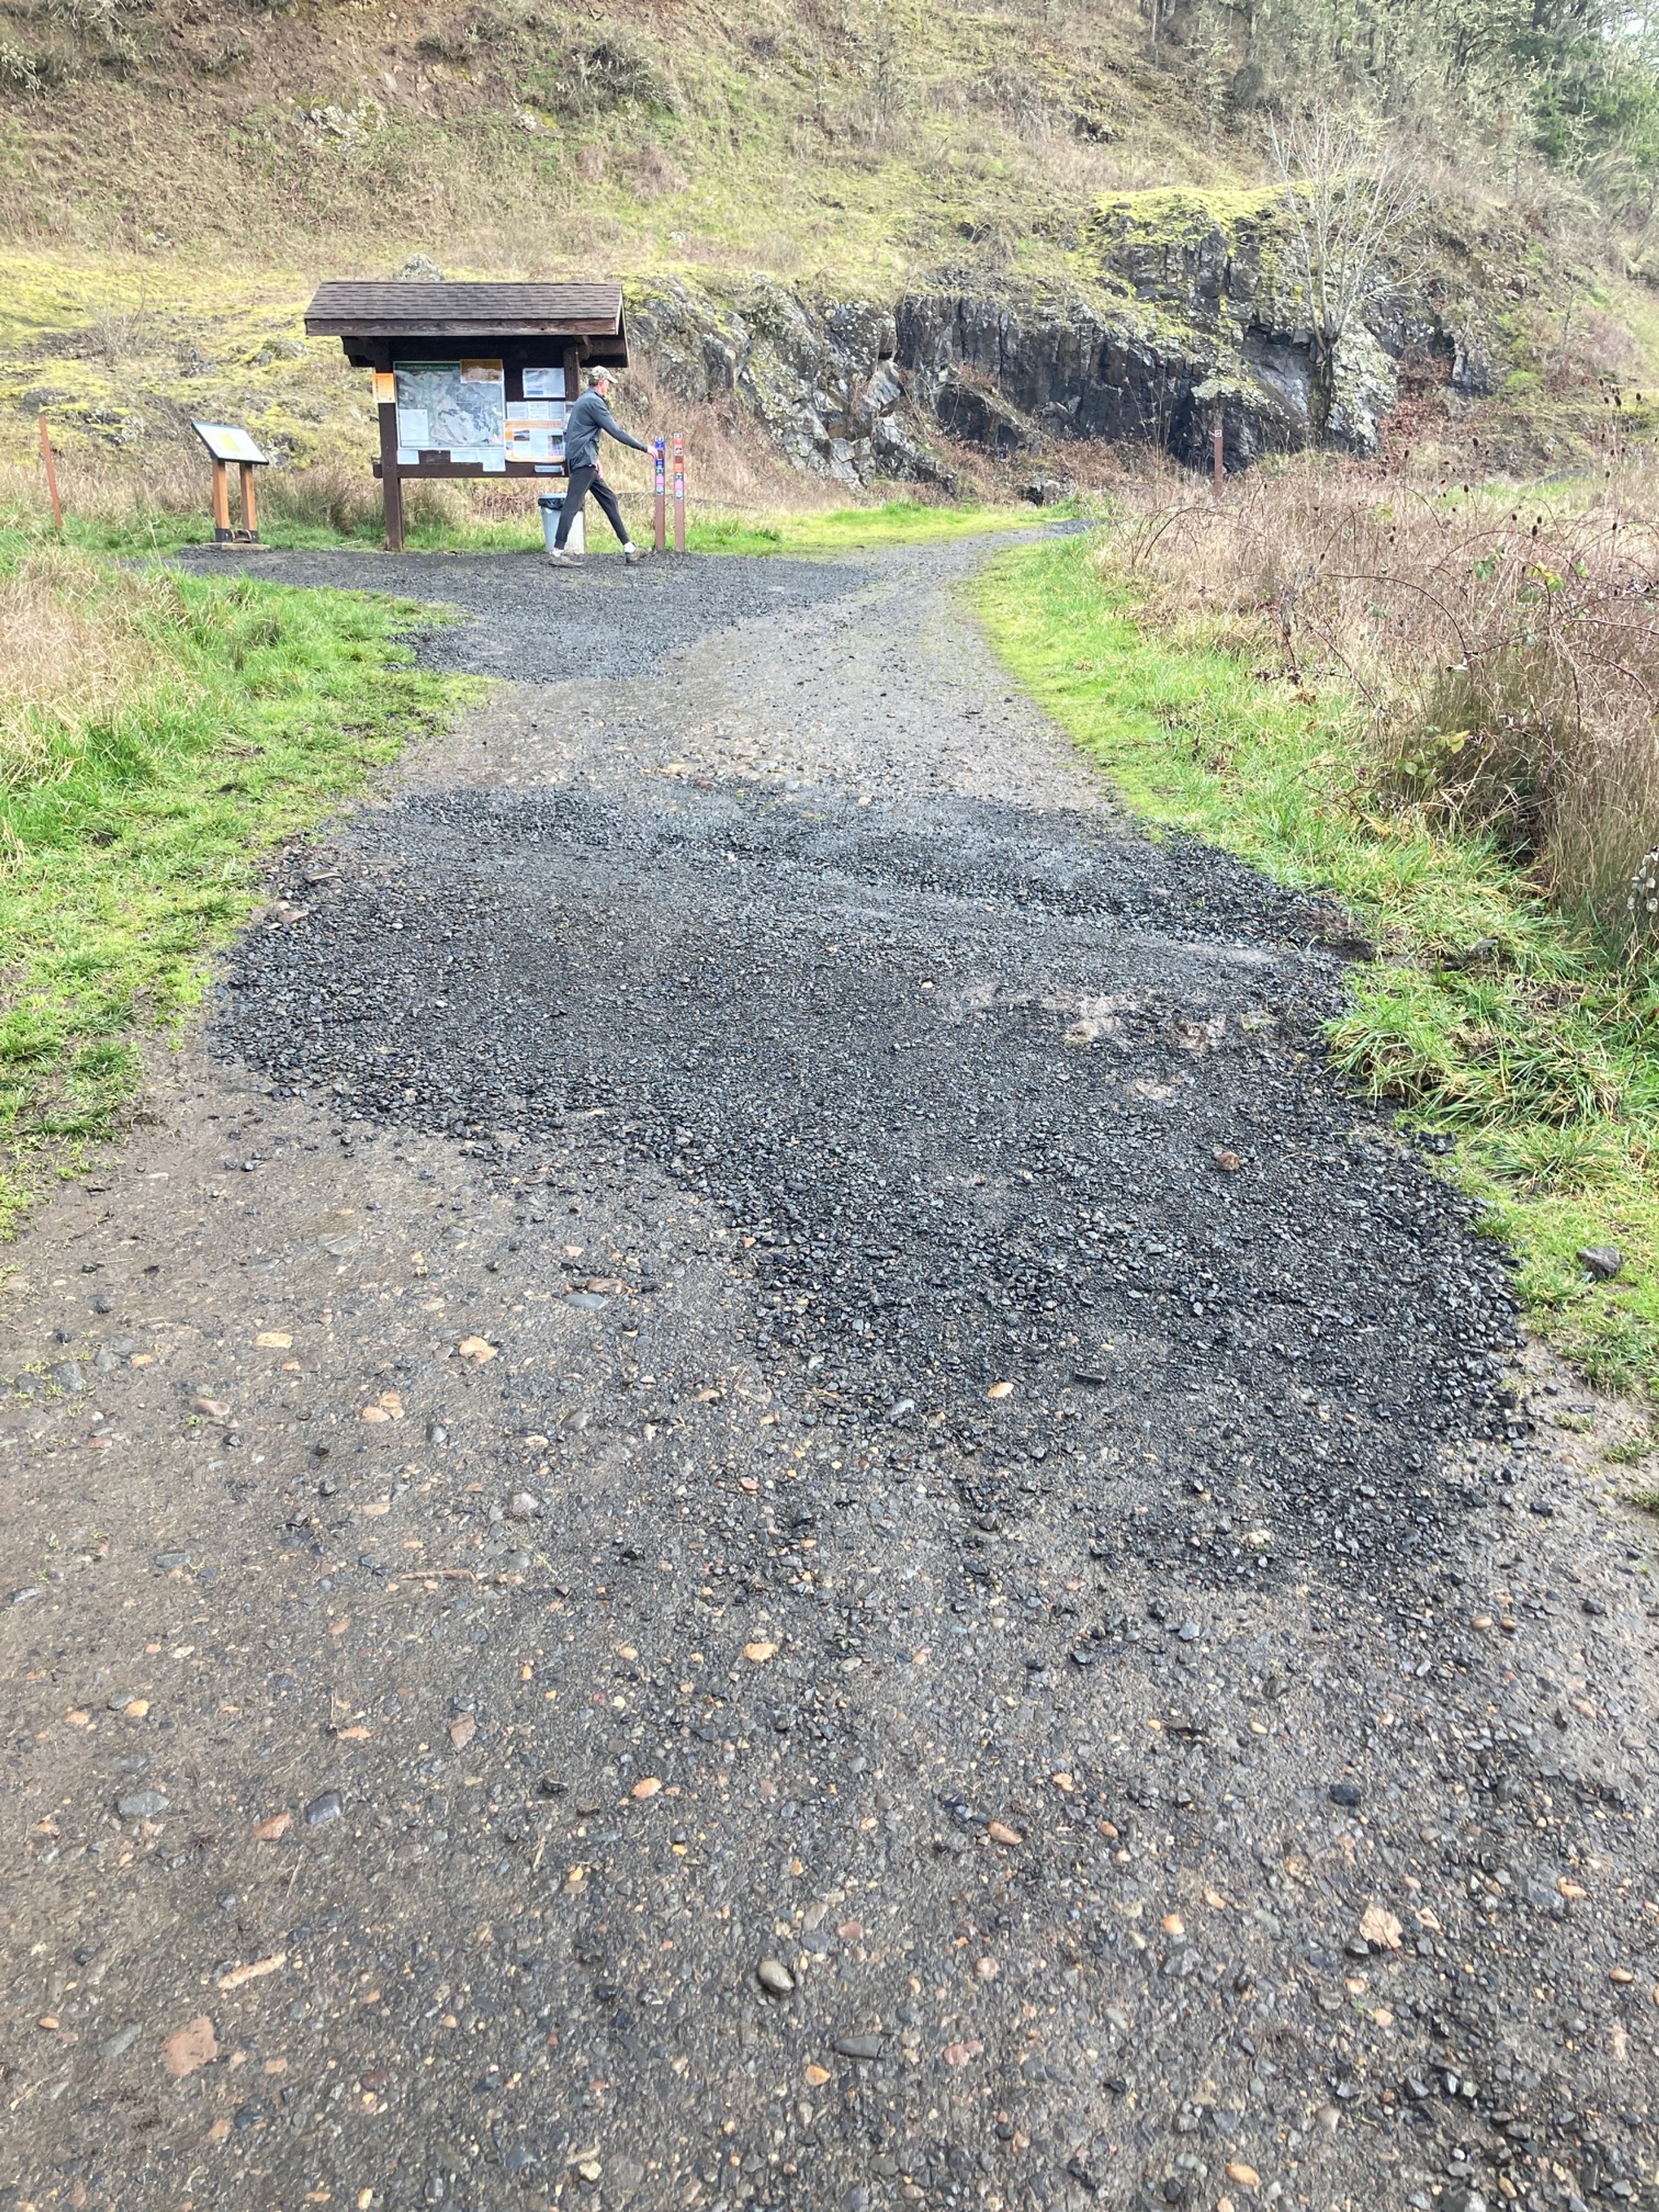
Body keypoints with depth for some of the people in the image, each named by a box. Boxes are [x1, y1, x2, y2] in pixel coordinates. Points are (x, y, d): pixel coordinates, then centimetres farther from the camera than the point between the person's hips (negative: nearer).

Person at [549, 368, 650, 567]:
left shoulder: (586, 400, 21)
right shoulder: (593, 402, -11)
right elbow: (616, 432, -15)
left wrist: (594, 458, 17)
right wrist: (644, 448, -9)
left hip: (586, 462, 11)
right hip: (583, 462, -11)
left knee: (609, 500, 10)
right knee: (573, 505, -12)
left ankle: (629, 548, 12)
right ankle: (557, 552, -14)